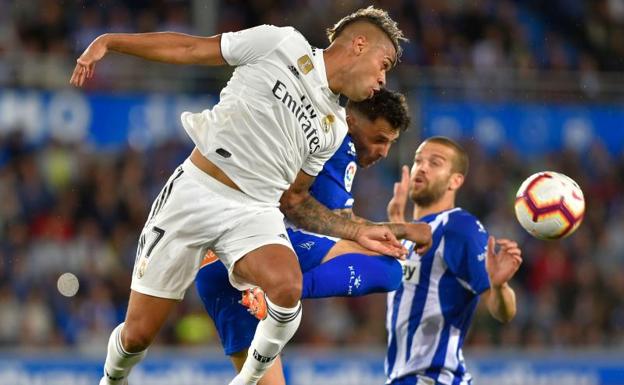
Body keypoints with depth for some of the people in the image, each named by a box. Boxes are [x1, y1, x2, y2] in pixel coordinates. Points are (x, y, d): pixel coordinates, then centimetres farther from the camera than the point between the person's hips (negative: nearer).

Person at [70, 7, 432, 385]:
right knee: (137, 336, -2)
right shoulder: (284, 43, -2)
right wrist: (109, 41, -4)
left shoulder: (335, 127, 13)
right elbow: (190, 48, 1)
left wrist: (360, 232, 10)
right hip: (195, 190, -3)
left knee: (288, 288, -31)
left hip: (255, 212, 3)